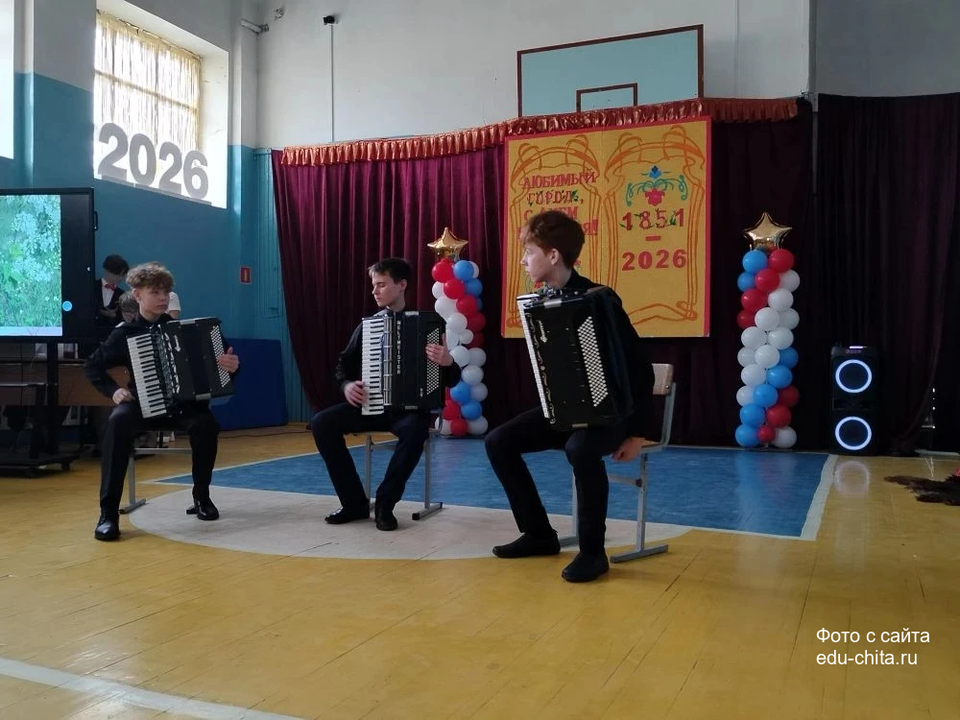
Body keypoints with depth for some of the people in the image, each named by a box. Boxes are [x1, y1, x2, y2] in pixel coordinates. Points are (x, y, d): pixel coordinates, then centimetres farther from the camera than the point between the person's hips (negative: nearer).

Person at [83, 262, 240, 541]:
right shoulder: (125, 333, 0)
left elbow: (211, 359, 5)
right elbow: (92, 366, 7)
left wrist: (230, 364, -18)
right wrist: (113, 390, -11)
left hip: (182, 403, 0)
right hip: (144, 404, 0)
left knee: (205, 423, -32)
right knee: (118, 421, -34)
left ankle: (202, 497, -8)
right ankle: (108, 513, -28)